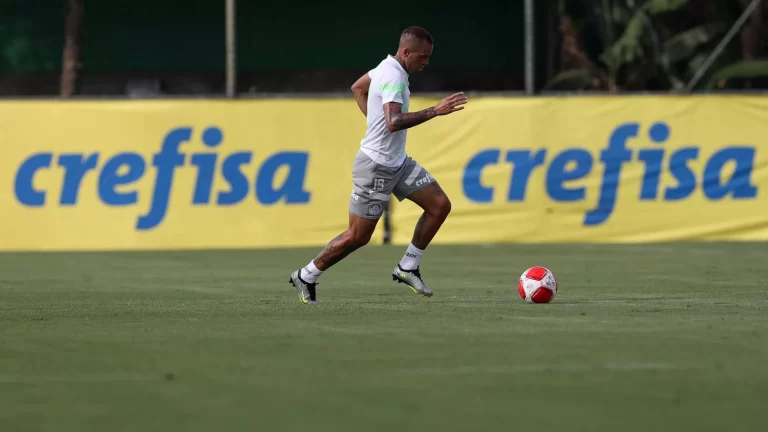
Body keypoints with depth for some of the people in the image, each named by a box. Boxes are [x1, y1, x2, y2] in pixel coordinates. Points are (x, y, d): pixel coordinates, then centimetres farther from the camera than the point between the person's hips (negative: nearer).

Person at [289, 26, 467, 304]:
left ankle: (407, 268, 11)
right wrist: (434, 111, -39)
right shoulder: (394, 78, -25)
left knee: (440, 205, 1)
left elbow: (357, 88, 24)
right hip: (376, 166, -10)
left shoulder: (387, 67, 5)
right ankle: (306, 276, 18)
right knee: (358, 237, 0)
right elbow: (394, 122, -39)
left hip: (397, 162, 10)